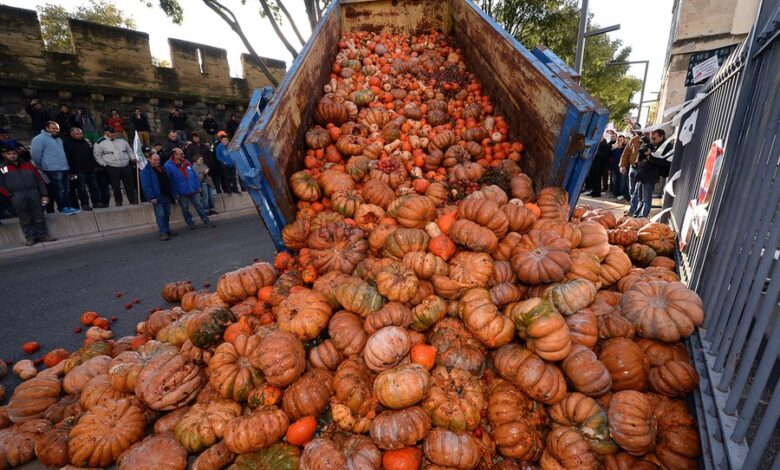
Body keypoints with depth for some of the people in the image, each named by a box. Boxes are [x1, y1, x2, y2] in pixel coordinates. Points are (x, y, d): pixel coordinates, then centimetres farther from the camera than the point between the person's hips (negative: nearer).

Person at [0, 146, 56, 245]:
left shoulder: (28, 165, 20)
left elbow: (40, 180, 14)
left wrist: (44, 194, 4)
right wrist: (11, 196, -6)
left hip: (34, 193, 1)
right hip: (17, 196, -1)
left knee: (39, 216, 1)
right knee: (24, 218, 0)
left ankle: (43, 235, 6)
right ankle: (30, 237, 3)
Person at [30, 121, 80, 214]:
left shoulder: (58, 139, 21)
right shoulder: (40, 138, -5)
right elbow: (35, 154, -10)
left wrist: (65, 164, 18)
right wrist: (42, 166, -4)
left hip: (64, 168, 8)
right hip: (52, 169, -8)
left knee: (67, 189, 10)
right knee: (59, 190, -5)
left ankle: (66, 206, 17)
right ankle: (62, 208, 2)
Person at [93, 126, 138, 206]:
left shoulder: (122, 140, 14)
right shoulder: (100, 143, 1)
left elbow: (129, 151, 22)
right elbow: (97, 156, 2)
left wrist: (134, 158, 7)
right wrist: (104, 164, -4)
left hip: (126, 166, 3)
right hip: (112, 168, -3)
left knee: (130, 184, 4)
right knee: (116, 186, -1)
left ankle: (133, 200, 12)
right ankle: (118, 202, 10)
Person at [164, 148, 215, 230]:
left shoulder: (186, 162, 8)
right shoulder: (168, 166, -9)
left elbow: (194, 175, 14)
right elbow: (169, 181, -10)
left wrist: (198, 186, 9)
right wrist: (175, 193, -12)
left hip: (193, 190, 4)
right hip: (182, 193, -4)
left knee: (199, 206, 8)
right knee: (185, 209, 9)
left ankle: (206, 221, 14)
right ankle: (190, 223, 23)